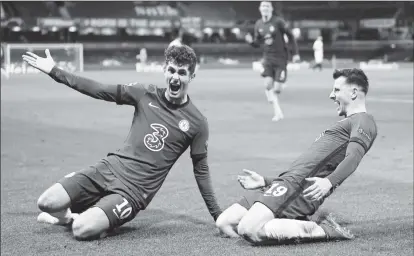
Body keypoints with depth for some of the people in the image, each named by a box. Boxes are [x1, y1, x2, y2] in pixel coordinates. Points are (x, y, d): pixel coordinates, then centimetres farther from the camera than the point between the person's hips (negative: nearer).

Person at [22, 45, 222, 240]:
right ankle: (69, 216, 19)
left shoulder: (197, 123, -2)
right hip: (109, 168, 4)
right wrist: (54, 71, 4)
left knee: (82, 230, -25)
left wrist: (219, 216, 7)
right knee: (47, 203, -12)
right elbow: (99, 90, 7)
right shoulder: (146, 94, 4)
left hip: (134, 190, -3)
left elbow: (201, 170, 7)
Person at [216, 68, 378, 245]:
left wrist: (329, 182, -37)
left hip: (299, 186, -10)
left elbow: (353, 158, -18)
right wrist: (265, 182, 28)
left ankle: (324, 230, -13)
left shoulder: (363, 121, 3)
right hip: (287, 181, 10)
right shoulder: (346, 125, 32)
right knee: (224, 224, 0)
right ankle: (302, 224, 1)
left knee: (250, 230, -29)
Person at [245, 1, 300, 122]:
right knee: (268, 84, -13)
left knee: (277, 88, -8)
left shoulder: (278, 21, -9)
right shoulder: (258, 24, 6)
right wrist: (251, 41, -10)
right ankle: (278, 112, -6)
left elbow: (290, 36, -2)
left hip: (280, 58, -3)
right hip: (268, 57, 3)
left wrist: (296, 53, -6)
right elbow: (257, 43, 14)